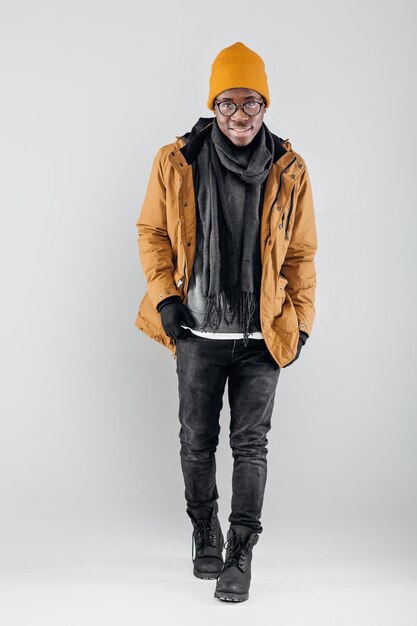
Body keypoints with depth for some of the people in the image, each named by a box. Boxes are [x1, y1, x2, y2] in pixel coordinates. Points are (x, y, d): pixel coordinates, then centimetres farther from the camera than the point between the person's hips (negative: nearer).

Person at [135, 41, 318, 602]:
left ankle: (241, 554, 13)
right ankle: (205, 536, 31)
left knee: (250, 445, 2)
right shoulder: (176, 163, -3)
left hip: (261, 336, 0)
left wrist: (302, 320, 2)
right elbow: (152, 232, 7)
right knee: (198, 442, 11)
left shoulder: (289, 171, -1)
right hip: (197, 332, 0)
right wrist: (165, 296, -4)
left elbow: (301, 254, 6)